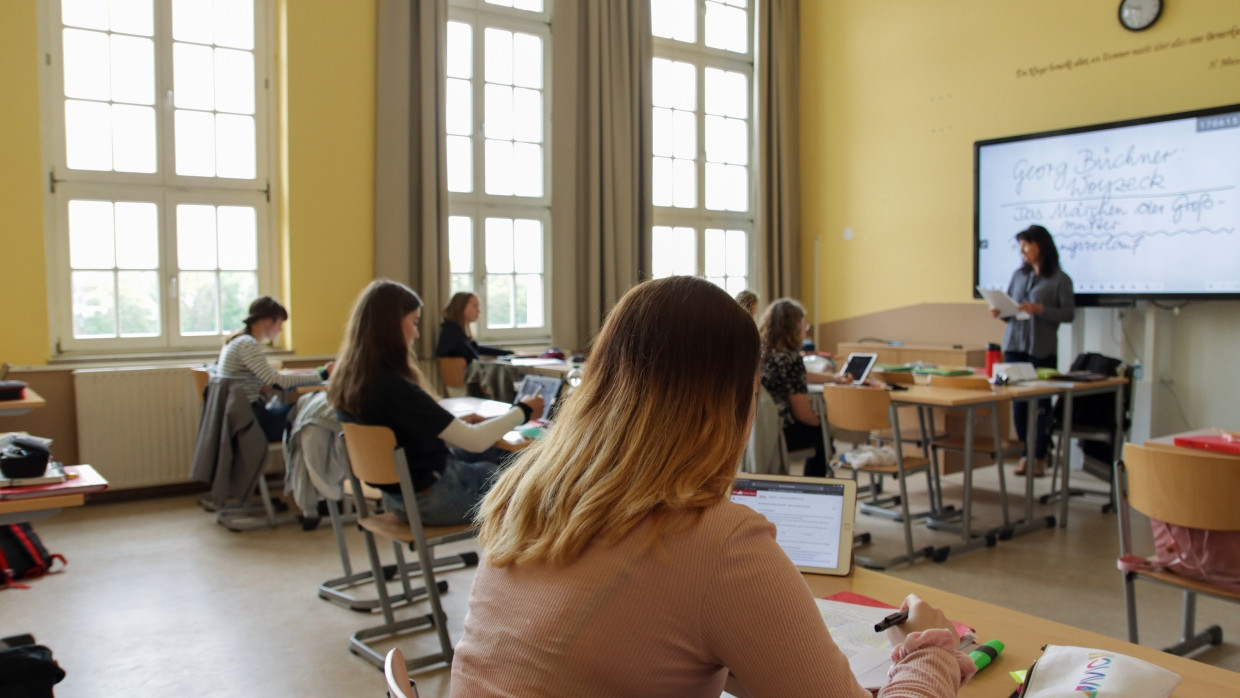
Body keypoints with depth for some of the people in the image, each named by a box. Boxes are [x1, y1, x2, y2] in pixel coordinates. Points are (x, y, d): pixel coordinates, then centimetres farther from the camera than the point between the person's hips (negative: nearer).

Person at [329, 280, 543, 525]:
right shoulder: (393, 387, -30)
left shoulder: (345, 379, -4)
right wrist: (523, 411, -9)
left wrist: (457, 423, 6)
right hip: (433, 499, -8)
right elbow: (475, 441, -25)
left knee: (496, 461, 25)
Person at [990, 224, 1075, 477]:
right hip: (1014, 344, 4)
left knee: (1041, 403, 1)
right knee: (1018, 401, 5)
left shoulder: (1060, 279, -2)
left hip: (1043, 349, -4)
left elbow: (1069, 313, -6)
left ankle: (1040, 458, 11)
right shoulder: (1019, 275, 11)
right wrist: (999, 312, -5)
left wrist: (1039, 309, -19)